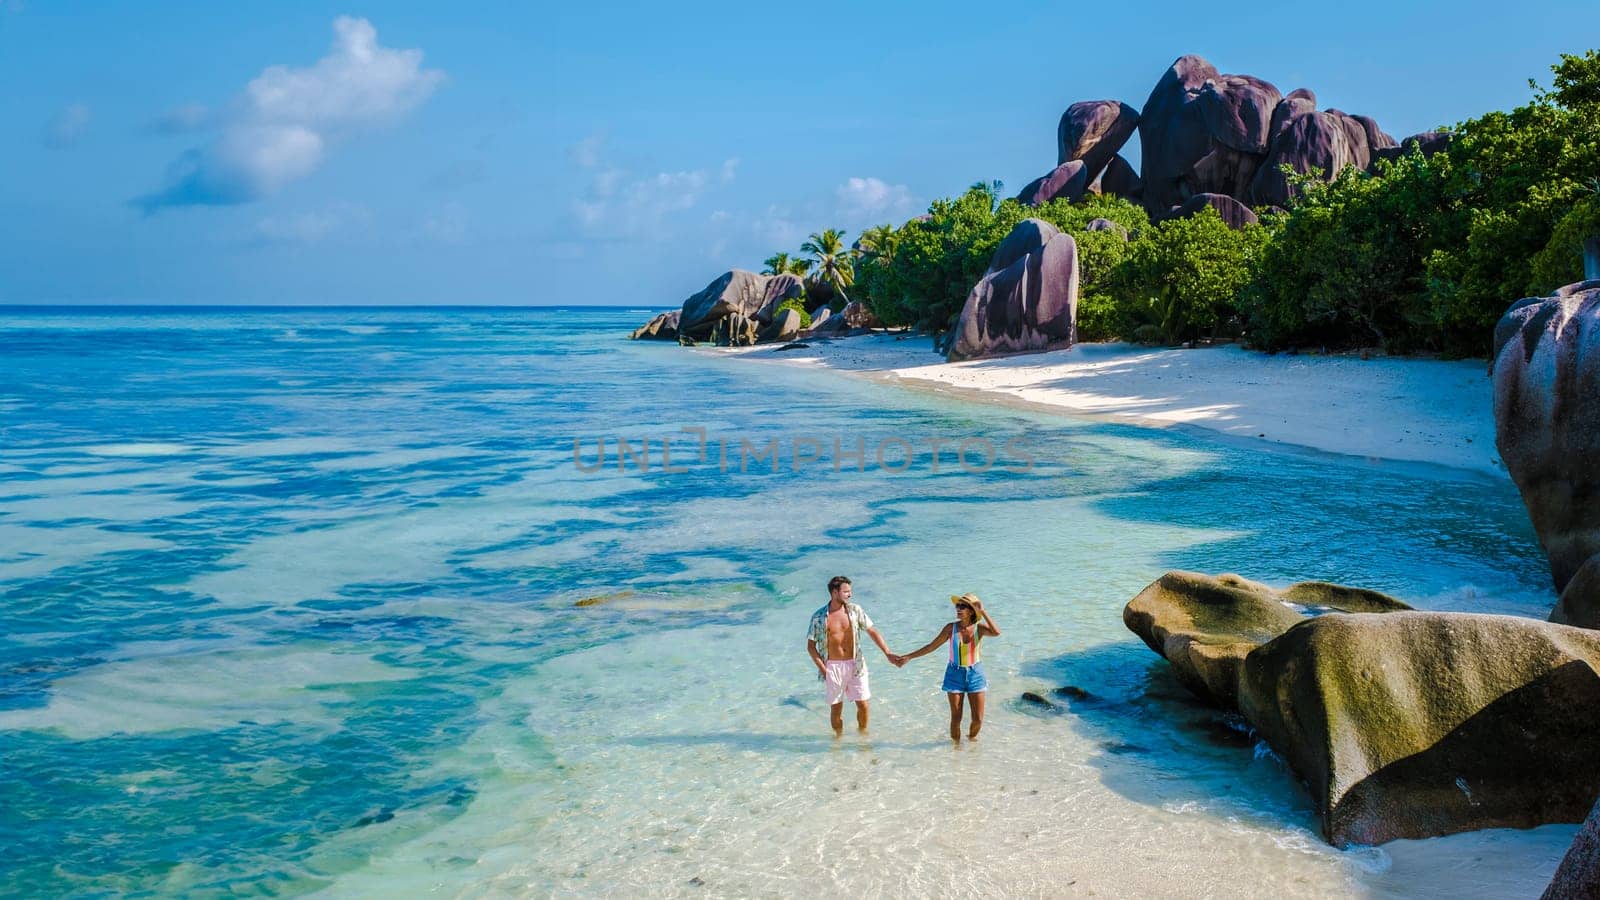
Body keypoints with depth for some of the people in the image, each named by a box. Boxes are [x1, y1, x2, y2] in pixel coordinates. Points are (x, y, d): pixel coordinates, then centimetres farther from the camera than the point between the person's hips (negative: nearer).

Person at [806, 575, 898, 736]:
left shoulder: (855, 610, -2)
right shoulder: (818, 617, -7)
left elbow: (872, 632, 3)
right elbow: (811, 646, -1)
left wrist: (888, 654, -4)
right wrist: (823, 669, -9)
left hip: (855, 665, 2)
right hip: (833, 667, -2)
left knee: (863, 704, 2)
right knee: (836, 708, 6)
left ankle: (863, 732, 27)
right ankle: (839, 737, 27)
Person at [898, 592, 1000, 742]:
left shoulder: (979, 628, -12)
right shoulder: (951, 628, -9)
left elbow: (996, 633, -34)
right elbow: (932, 646, -1)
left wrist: (983, 611, -32)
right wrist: (908, 657, -1)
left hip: (975, 674, 0)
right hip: (955, 675, 0)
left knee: (978, 719, 4)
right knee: (956, 718, 4)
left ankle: (972, 737, 35)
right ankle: (956, 743, 27)